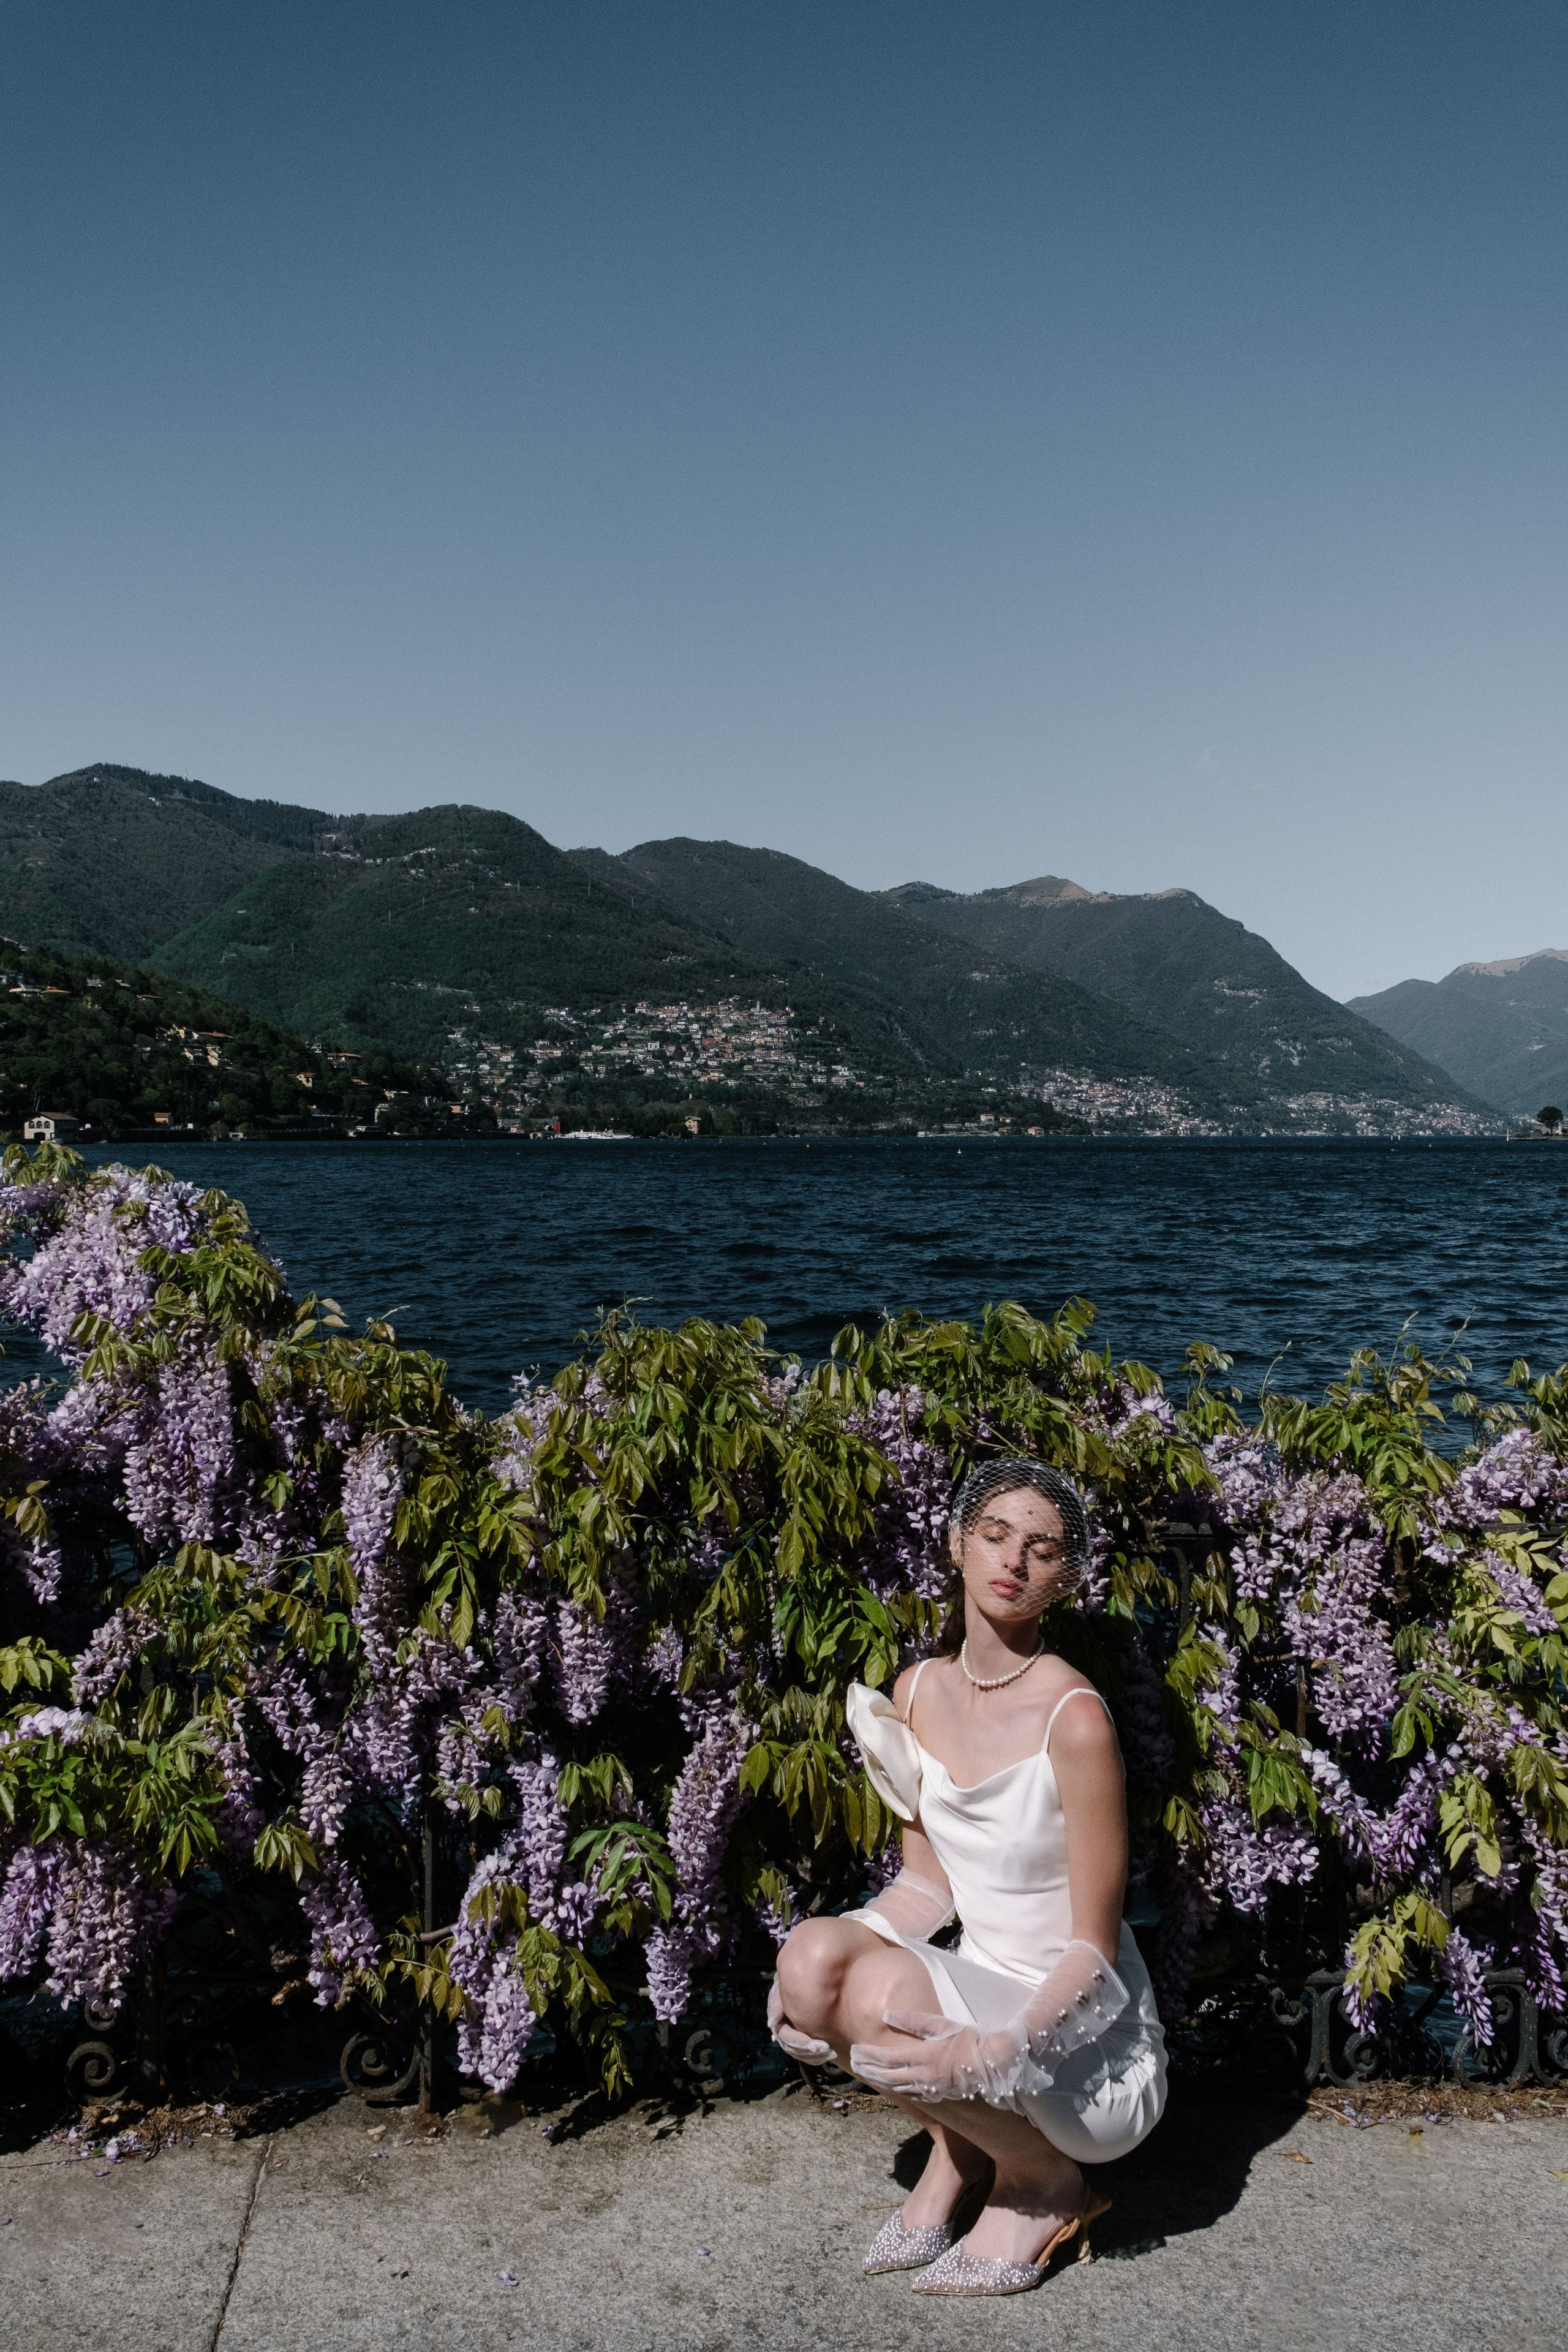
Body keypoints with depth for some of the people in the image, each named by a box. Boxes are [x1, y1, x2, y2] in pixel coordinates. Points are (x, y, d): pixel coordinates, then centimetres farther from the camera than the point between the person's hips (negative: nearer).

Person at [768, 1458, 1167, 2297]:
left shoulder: (1073, 1718, -21)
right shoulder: (917, 1691, -1)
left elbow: (1093, 1950, -16)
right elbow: (927, 1884, 6)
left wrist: (1000, 2048, -31)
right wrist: (815, 1971, -10)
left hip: (1080, 2032, -5)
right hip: (980, 1989, 6)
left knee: (879, 1999, -30)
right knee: (811, 1958, -21)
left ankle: (1044, 2182, -1)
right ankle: (957, 2145, 6)